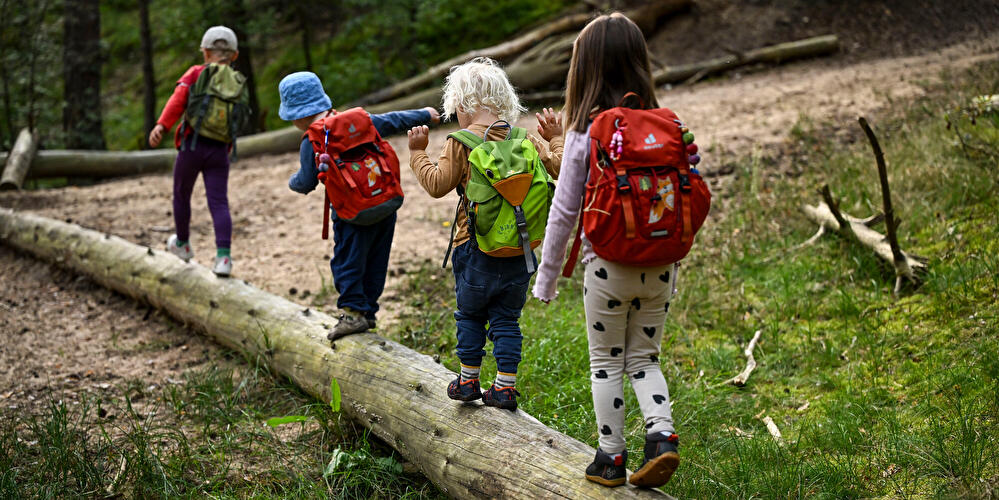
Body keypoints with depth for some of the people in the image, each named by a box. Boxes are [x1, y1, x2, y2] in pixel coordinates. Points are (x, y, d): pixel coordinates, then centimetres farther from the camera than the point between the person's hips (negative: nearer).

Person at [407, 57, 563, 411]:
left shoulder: (461, 143, -8)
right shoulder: (526, 140, 3)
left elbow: (438, 184, -10)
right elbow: (557, 169, 5)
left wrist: (418, 153, 4)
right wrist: (556, 140, 22)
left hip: (476, 248, -3)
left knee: (470, 314, 14)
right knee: (507, 319, 10)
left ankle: (468, 380, 21)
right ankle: (505, 386, 8)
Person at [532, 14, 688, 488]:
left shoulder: (585, 133, -11)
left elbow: (564, 211, -7)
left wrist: (546, 275, 3)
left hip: (609, 267, -3)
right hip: (660, 267, 4)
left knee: (606, 362, 11)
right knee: (644, 359, 17)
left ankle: (611, 457, 16)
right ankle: (662, 435, -1)